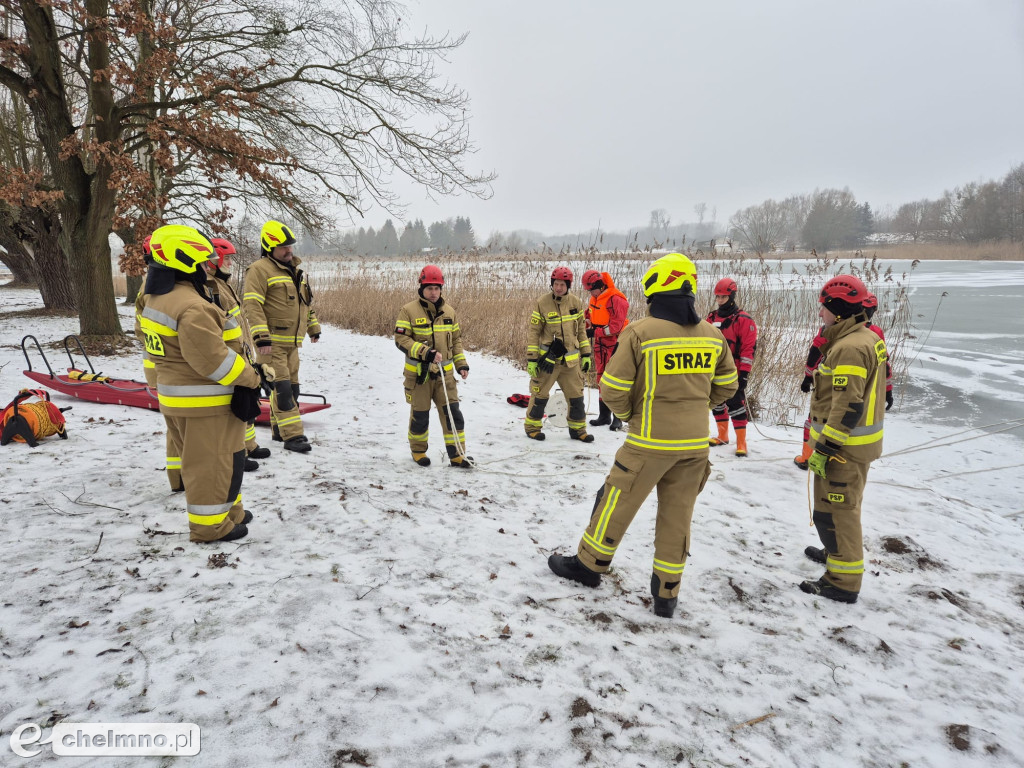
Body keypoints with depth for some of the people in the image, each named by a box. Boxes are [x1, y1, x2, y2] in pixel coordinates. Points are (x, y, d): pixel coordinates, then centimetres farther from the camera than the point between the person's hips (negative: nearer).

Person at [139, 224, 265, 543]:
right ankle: (210, 526, 14)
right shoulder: (192, 307, -25)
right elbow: (213, 359, -27)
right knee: (213, 462, 2)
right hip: (205, 402, -11)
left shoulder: (159, 298, 10)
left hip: (174, 395, 11)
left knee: (202, 458, 20)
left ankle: (229, 512, 33)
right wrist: (250, 379, -15)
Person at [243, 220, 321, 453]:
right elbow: (251, 304, -19)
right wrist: (261, 336, -25)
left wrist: (314, 327, 25)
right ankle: (292, 436, -7)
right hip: (272, 342, -9)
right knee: (282, 388, -9)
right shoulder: (260, 269, -11)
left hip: (292, 342, 9)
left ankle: (280, 429, 26)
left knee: (291, 386, 14)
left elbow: (306, 302, 26)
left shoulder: (294, 270, 16)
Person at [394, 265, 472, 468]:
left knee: (452, 413, -1)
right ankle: (418, 451, 31)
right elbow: (401, 339, -14)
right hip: (419, 373, -3)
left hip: (444, 373, 3)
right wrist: (425, 352, -24)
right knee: (420, 415, 9)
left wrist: (461, 363, 6)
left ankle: (456, 454, 10)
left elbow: (456, 339, 15)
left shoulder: (449, 311, 7)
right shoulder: (409, 311, -8)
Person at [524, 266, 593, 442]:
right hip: (547, 359, -3)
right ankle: (532, 427, 22)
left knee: (576, 396, 9)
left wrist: (586, 355, 9)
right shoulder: (541, 303, -8)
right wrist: (531, 359, -9)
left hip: (571, 360, 3)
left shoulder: (576, 303, 3)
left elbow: (581, 331, 12)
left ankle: (577, 429, 23)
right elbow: (533, 332, -6)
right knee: (539, 395, 5)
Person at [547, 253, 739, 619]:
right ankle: (667, 594, 24)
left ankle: (589, 564, 29)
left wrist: (629, 414, 8)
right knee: (677, 516, 14)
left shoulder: (640, 332, -15)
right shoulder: (713, 335, 1)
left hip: (651, 441, -5)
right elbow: (726, 387, 13)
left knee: (617, 503, 12)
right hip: (695, 443, 5)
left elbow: (612, 389, -12)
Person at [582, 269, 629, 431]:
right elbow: (590, 317, 21)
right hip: (599, 345, 8)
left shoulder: (616, 299, -16)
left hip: (614, 345, -8)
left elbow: (616, 325, -20)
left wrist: (596, 332, -19)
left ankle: (618, 418, 0)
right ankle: (604, 416, 22)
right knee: (602, 380, 13)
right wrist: (589, 330, 2)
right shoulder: (594, 299, 11)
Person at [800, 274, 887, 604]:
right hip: (859, 440, 11)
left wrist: (824, 448, -23)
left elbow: (848, 407, -27)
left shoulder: (849, 348, -23)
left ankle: (843, 582, 7)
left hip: (843, 446, -11)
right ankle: (838, 552, 44)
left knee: (834, 511, -2)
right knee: (845, 505, 25)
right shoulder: (868, 339, 11)